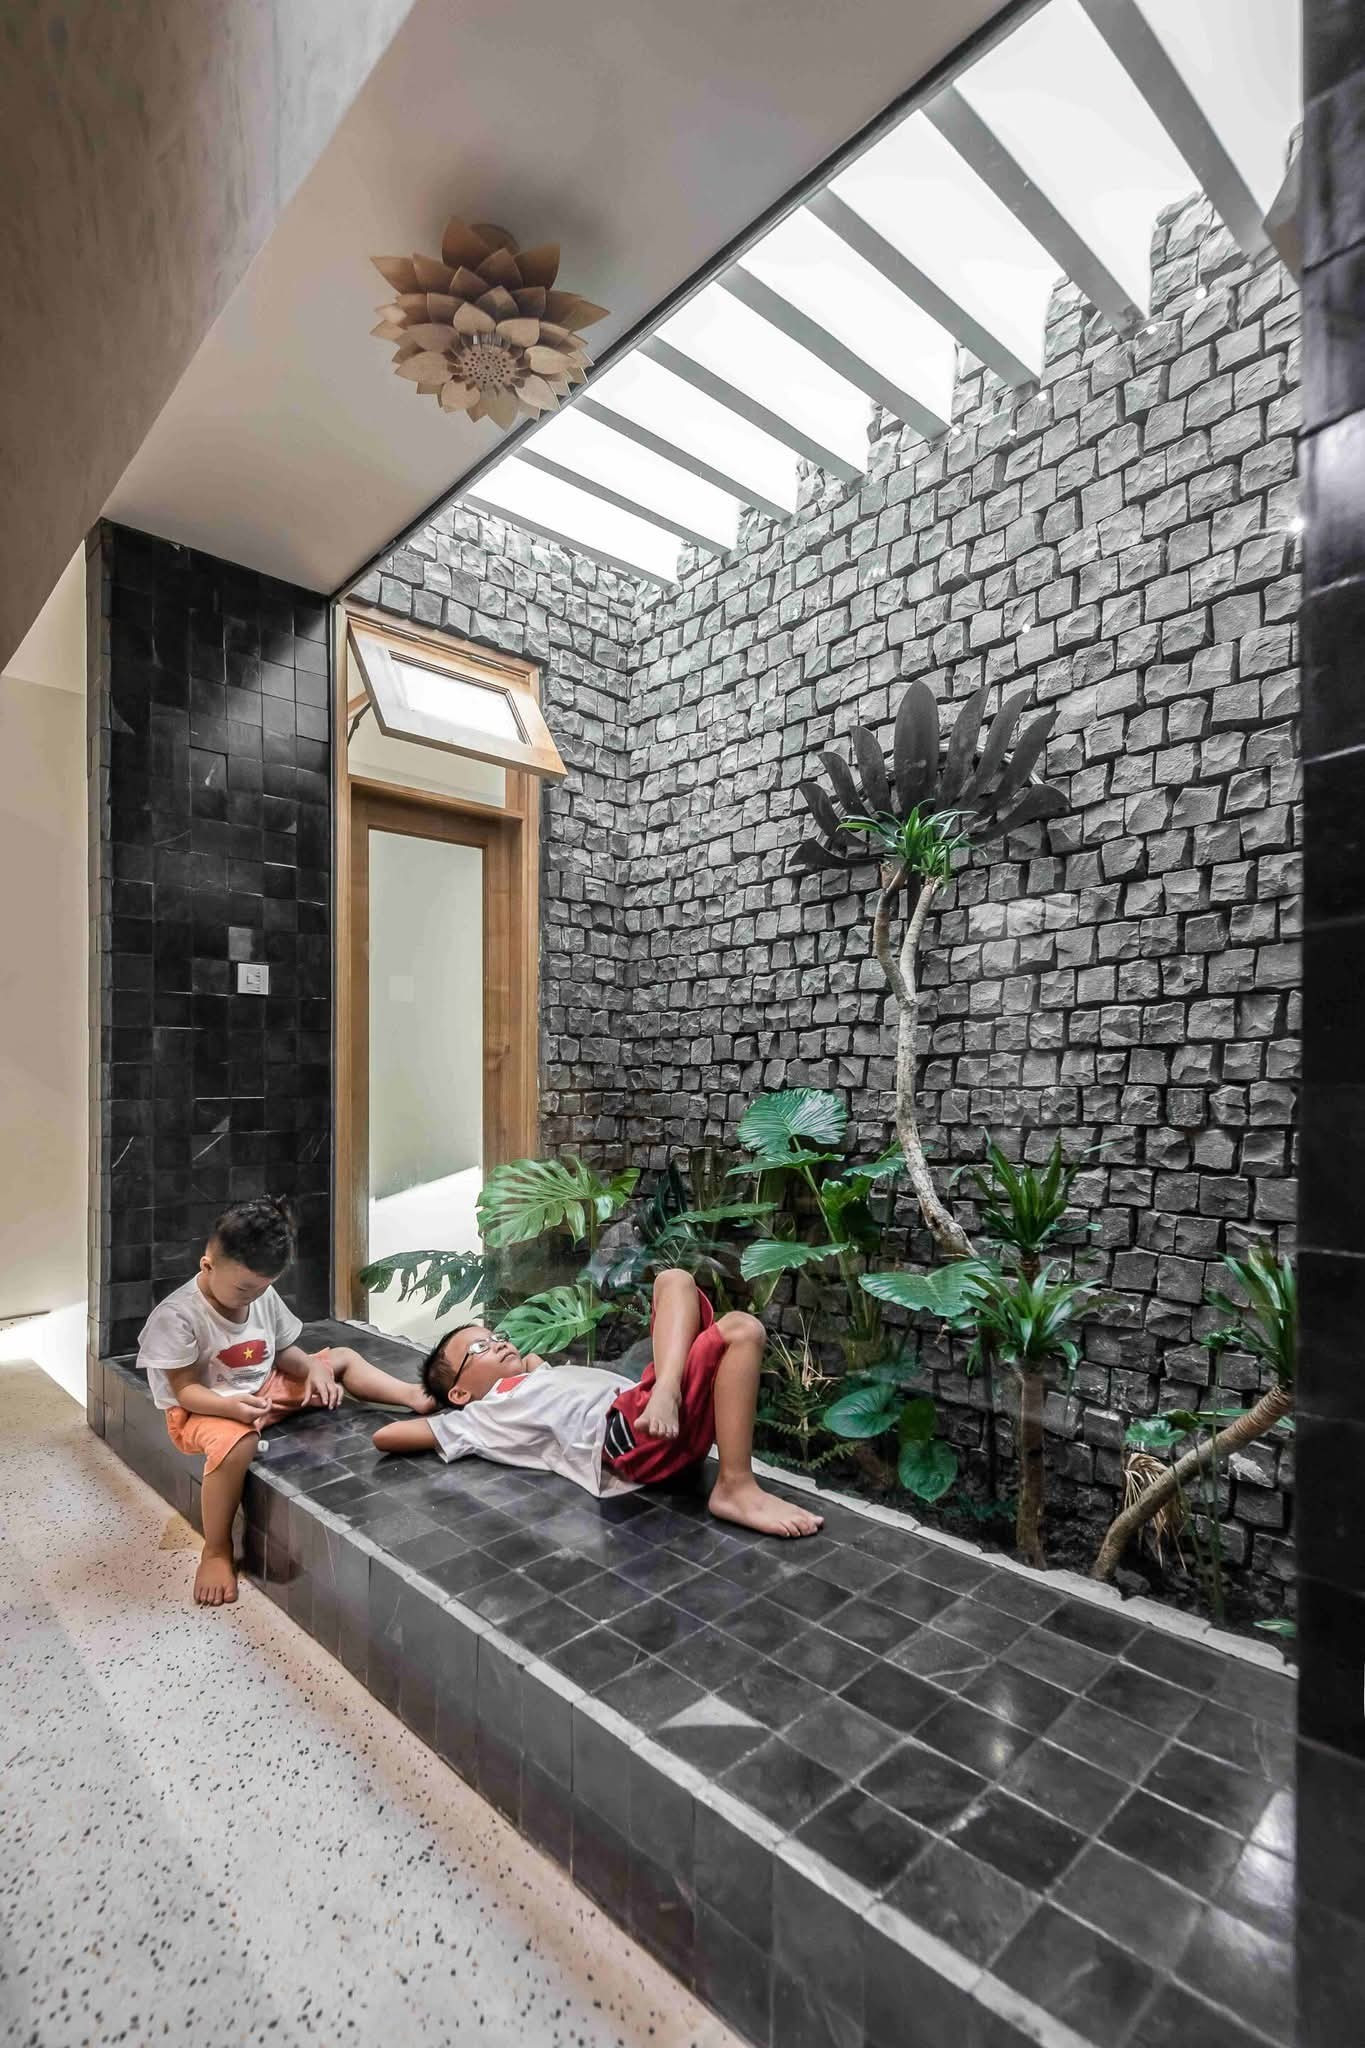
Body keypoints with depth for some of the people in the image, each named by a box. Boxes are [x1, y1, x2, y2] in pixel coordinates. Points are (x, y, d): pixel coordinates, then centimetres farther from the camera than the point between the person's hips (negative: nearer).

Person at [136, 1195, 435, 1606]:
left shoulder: (264, 1295, -5)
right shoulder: (176, 1315, -24)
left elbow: (284, 1350, 6)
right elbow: (185, 1390, -21)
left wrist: (313, 1367, -15)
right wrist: (231, 1405, -39)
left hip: (265, 1390, 7)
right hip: (204, 1410, -6)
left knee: (344, 1359, 1)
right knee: (237, 1441, -39)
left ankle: (414, 1396, -8)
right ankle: (217, 1551, -19)